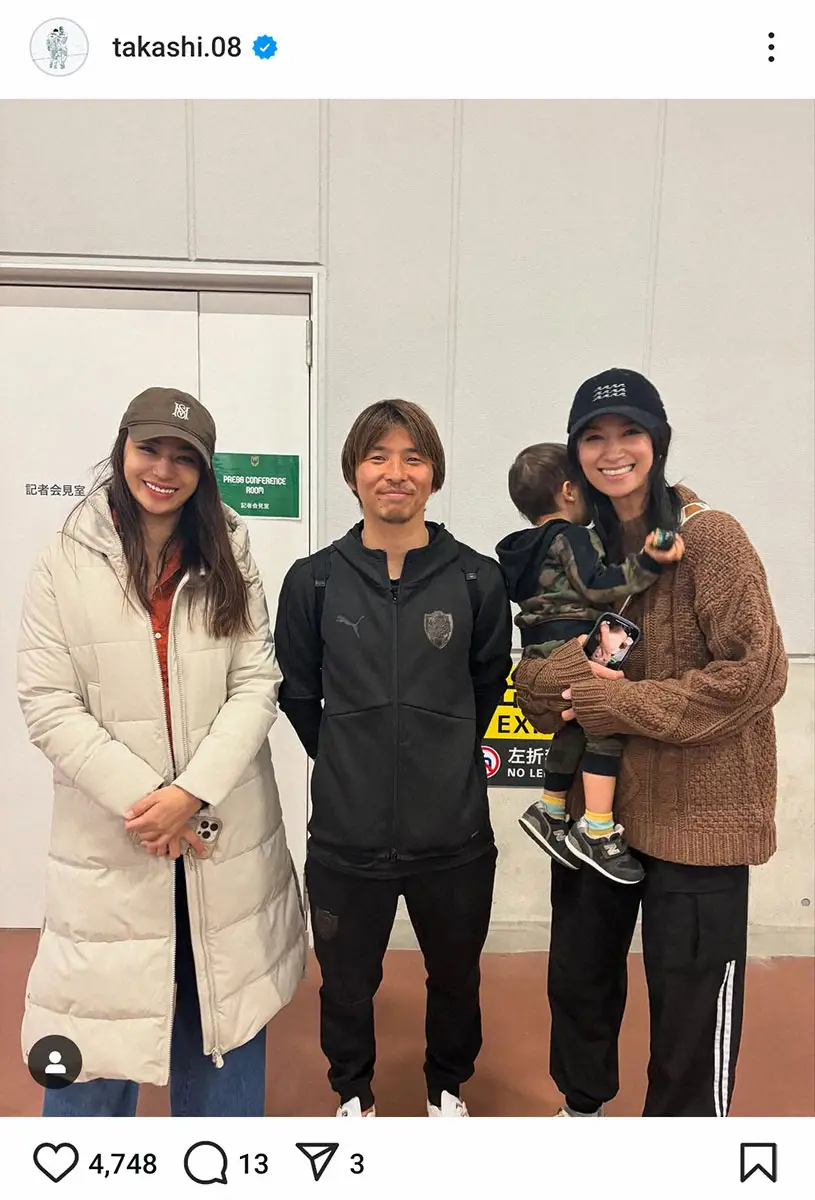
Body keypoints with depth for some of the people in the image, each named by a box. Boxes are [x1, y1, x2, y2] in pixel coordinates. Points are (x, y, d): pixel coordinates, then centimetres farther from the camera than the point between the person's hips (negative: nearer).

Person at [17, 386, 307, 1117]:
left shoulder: (230, 563, 3)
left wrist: (191, 792, -16)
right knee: (99, 1026, 8)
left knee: (223, 1008, 17)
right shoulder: (63, 570, -3)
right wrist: (141, 800, -16)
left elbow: (258, 685, -4)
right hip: (111, 837, -2)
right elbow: (48, 706, -8)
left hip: (225, 832, 2)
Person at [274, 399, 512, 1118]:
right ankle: (354, 1093, 50)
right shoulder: (315, 581, -7)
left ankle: (448, 1087, 53)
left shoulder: (477, 579, -8)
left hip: (454, 833, 1)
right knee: (347, 982, 20)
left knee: (456, 976, 23)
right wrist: (349, 762, 9)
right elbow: (297, 693, 5)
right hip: (347, 834, 0)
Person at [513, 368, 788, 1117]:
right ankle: (582, 1107, 49)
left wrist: (625, 703, -21)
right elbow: (536, 675, 3)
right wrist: (557, 676, -20)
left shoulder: (710, 538, -14)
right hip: (598, 807, 6)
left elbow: (757, 671, -20)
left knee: (690, 1006, 9)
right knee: (578, 976, 22)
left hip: (695, 816, -6)